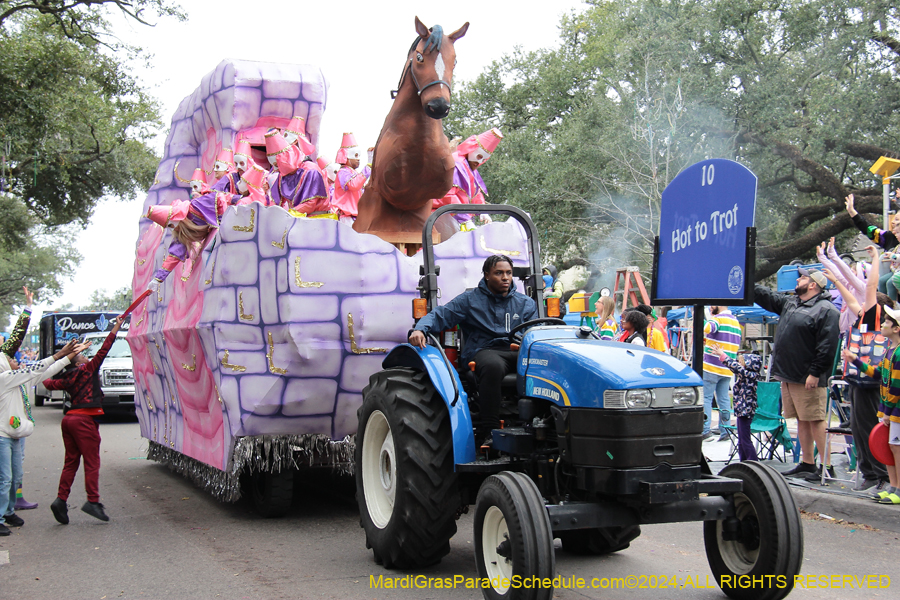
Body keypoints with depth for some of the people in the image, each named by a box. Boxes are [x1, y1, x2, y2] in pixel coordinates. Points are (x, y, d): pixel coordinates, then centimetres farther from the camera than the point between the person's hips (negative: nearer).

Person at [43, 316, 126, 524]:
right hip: (84, 420, -6)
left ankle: (61, 499, 3)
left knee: (71, 462, 11)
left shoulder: (67, 380, 15)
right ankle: (93, 501, -10)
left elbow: (50, 384, 30)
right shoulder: (89, 369, 2)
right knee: (92, 462, -5)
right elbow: (104, 349, -2)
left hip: (69, 419, 6)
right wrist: (116, 327, 2)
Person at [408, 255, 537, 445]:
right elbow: (439, 316, 4)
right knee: (493, 365, -41)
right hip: (484, 350, -3)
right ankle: (486, 432, -37)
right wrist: (420, 329, -17)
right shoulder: (469, 300, 12)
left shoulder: (526, 303, 21)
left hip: (519, 352, 3)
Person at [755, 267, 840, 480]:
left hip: (807, 379, -8)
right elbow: (765, 296, 27)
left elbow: (827, 347, -17)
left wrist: (815, 373, -21)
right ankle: (807, 464, 20)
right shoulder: (789, 302, 15)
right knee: (802, 421, 13)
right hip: (787, 375, 9)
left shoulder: (826, 310, -11)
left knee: (815, 421, -7)